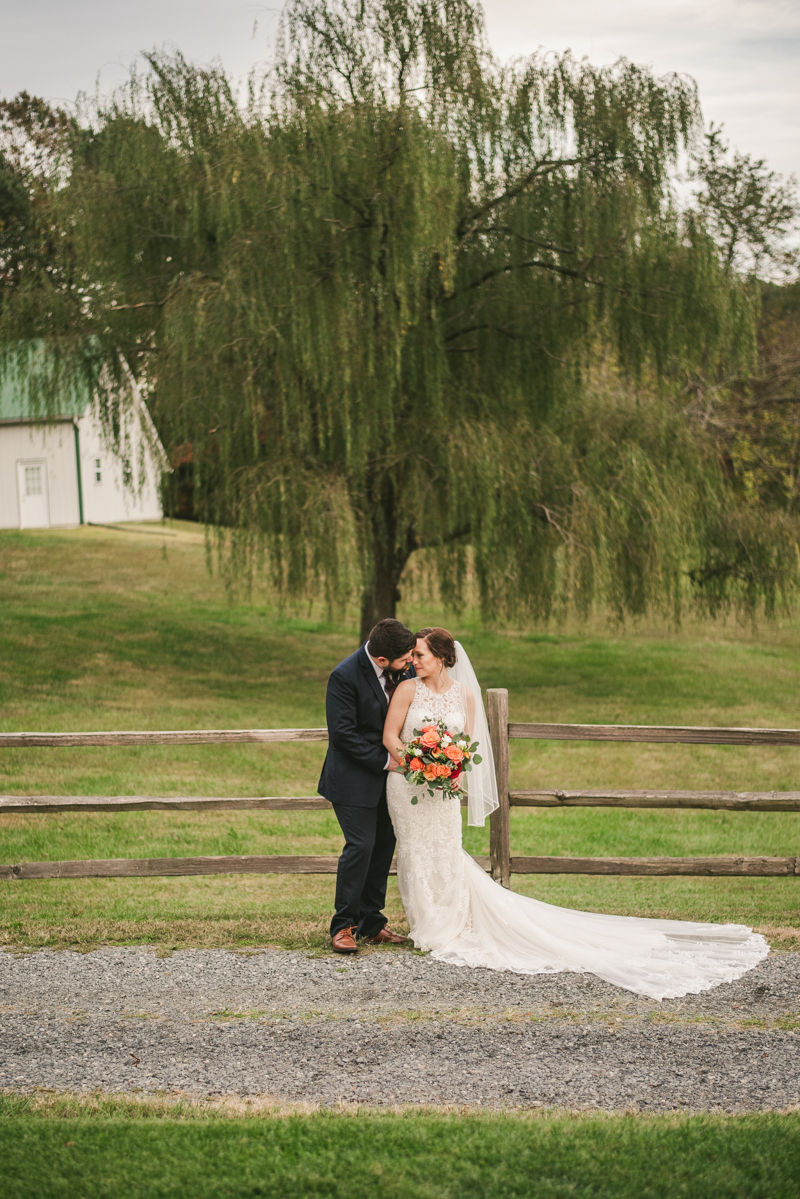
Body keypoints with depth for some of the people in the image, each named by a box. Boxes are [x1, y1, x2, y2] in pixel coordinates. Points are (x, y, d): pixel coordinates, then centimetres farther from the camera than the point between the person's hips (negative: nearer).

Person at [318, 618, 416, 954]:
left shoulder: (404, 670, -4)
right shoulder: (345, 676, -22)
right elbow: (342, 734, -20)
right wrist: (383, 760, -17)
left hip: (386, 775, 7)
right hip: (355, 778, -6)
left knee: (384, 845, 8)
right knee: (361, 845, -11)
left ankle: (372, 923, 18)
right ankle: (343, 927, 1)